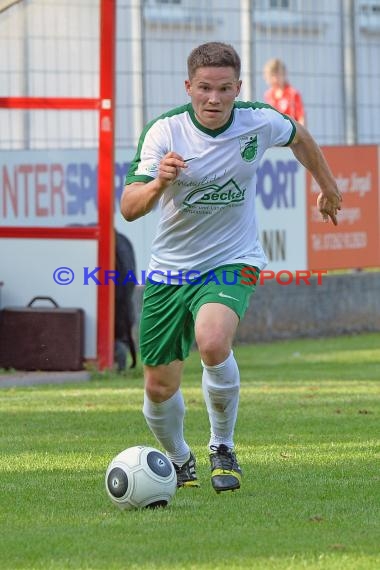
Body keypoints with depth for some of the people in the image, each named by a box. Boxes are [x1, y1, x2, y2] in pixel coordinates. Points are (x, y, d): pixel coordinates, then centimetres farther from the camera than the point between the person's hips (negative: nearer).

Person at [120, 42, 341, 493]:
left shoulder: (259, 122, -11)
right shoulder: (165, 130, -16)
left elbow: (298, 137, 14)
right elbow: (128, 208, -24)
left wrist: (327, 185, 29)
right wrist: (159, 183, -45)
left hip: (232, 262, -1)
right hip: (170, 268, 1)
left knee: (212, 342, -32)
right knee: (159, 388, 5)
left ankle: (223, 447, -9)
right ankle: (178, 461, 38)